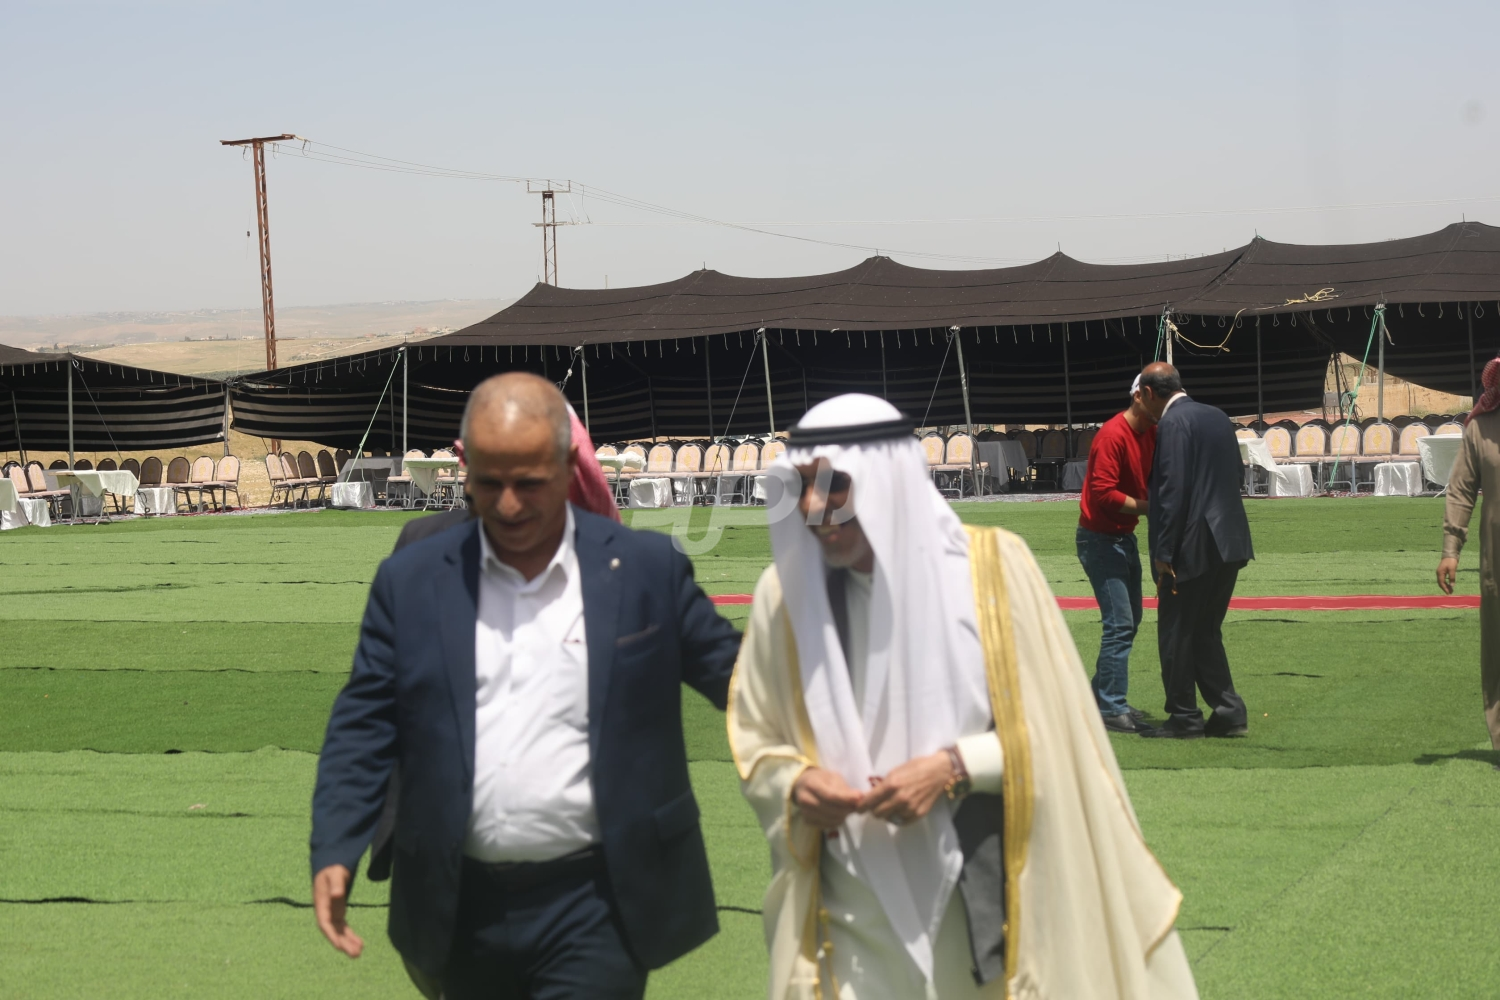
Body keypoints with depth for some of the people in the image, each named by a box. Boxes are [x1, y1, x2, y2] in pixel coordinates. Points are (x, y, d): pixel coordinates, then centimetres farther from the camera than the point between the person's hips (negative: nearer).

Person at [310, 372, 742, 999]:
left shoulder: (647, 569, 0)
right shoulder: (410, 581, 4)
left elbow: (735, 675, 5)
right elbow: (364, 726, 4)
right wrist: (334, 853, -7)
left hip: (594, 910, -3)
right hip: (464, 909, 3)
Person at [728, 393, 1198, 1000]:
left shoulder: (991, 569, -9)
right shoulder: (785, 594, -3)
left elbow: (1054, 727, -3)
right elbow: (756, 743, 8)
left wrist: (955, 768, -17)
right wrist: (796, 784, -12)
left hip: (992, 899, -1)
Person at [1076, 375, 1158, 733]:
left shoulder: (1152, 433, 7)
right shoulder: (1113, 435, -20)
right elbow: (1103, 494, -24)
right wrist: (1146, 507, -22)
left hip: (1125, 537, 10)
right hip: (1100, 539, -10)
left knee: (1129, 621, 16)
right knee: (1120, 624, -11)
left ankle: (1103, 698, 26)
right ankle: (1111, 710, -8)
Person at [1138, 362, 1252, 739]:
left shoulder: (1173, 424, -13)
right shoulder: (1218, 416, 13)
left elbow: (1173, 489, -19)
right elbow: (1238, 475, 18)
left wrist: (1164, 553, -17)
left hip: (1193, 547, -8)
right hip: (1229, 540, 8)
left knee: (1175, 633, 2)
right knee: (1206, 631, 16)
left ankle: (1184, 718, 6)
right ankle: (1228, 711, 13)